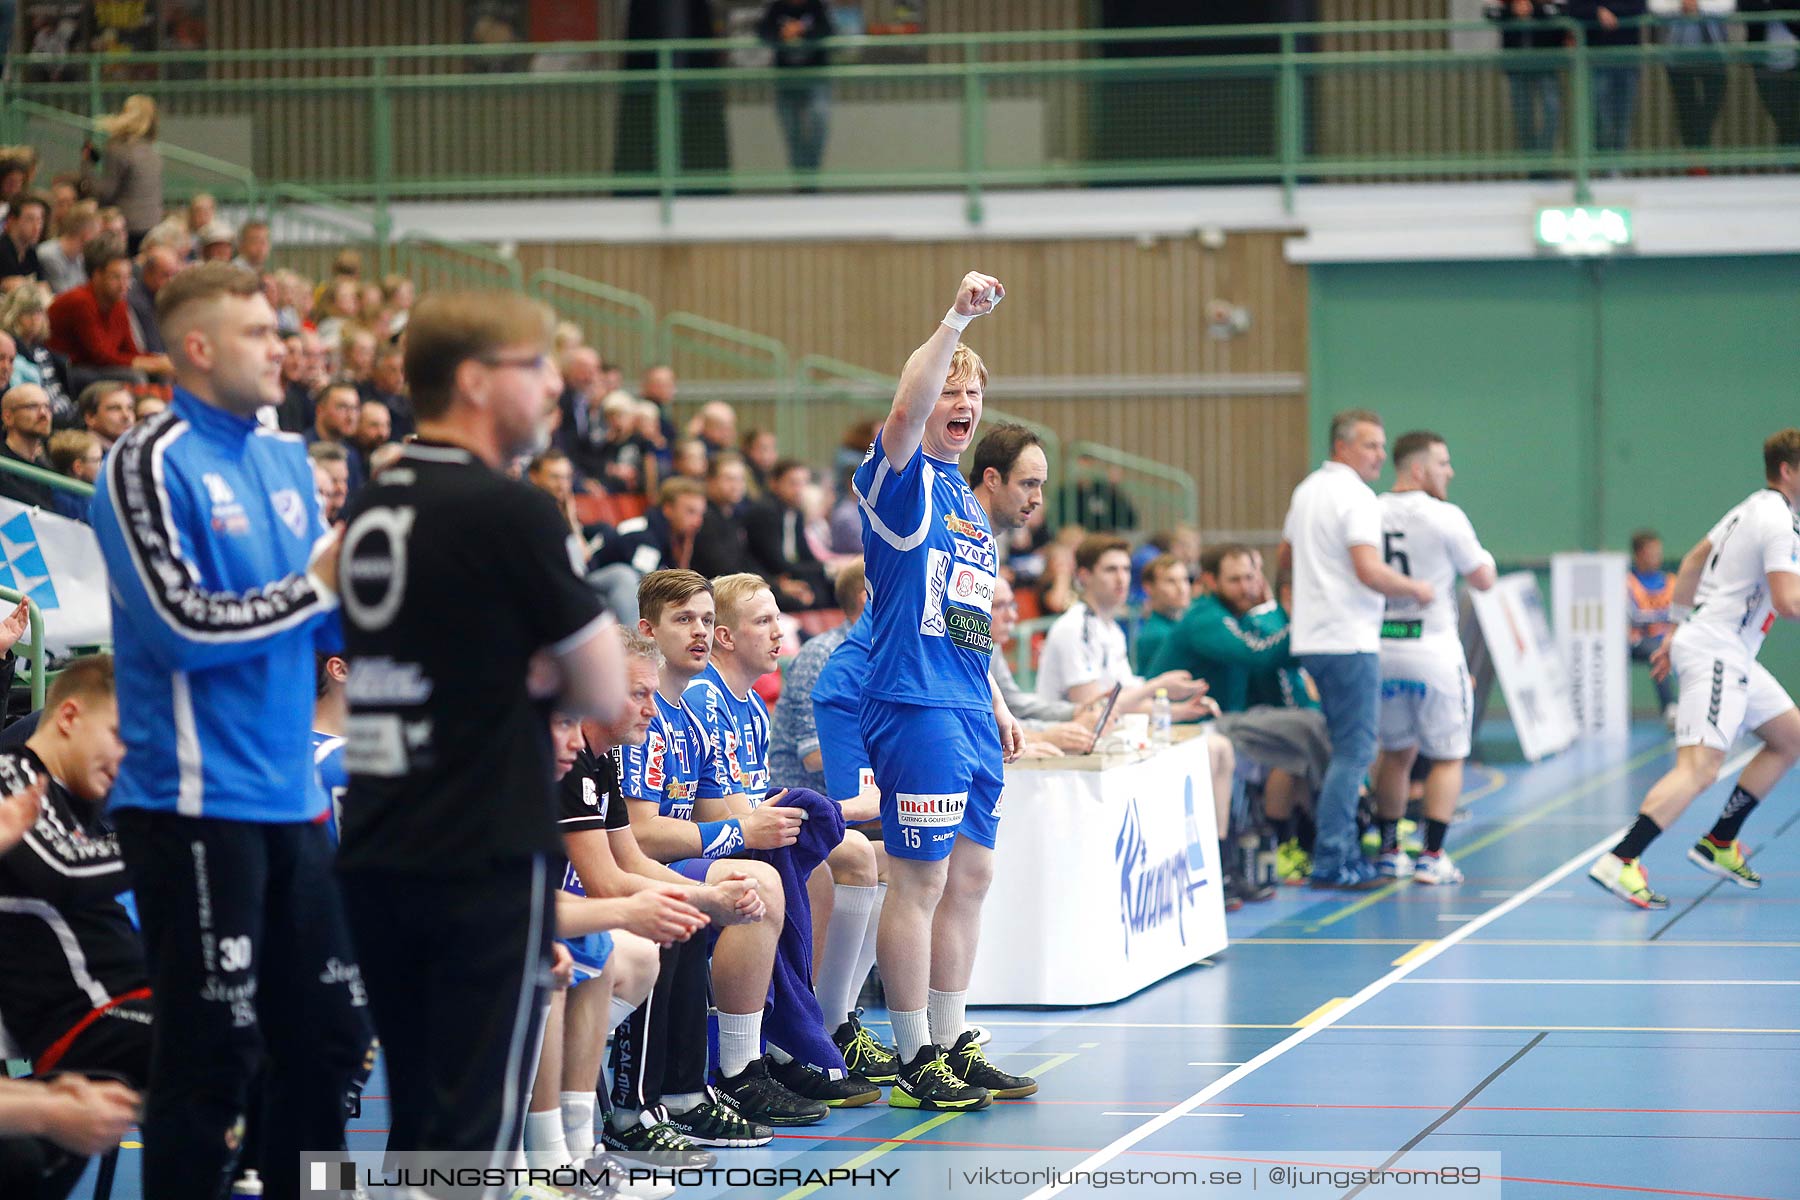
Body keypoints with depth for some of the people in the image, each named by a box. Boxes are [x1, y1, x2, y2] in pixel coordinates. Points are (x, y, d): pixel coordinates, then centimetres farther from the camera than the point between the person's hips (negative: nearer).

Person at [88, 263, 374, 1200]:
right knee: (212, 1055, -4)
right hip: (196, 801, -8)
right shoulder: (150, 467, -9)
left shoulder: (286, 461, 14)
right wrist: (317, 583, -13)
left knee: (330, 1035, 11)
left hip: (291, 800, 8)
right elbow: (181, 623, -17)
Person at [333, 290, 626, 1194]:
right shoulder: (510, 513, -12)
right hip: (485, 858, -7)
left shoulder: (370, 510, 10)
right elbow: (602, 694, -8)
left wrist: (522, 675, 5)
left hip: (375, 852, 7)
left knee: (418, 1120, 15)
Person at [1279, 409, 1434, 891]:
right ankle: (1331, 861, -11)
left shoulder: (1306, 490, 16)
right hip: (1349, 639, -10)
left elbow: (1284, 565, 27)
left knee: (1345, 747, 16)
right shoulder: (1356, 497, -13)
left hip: (1311, 638, 10)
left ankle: (1343, 851, 19)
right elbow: (1370, 571, -22)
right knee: (1355, 751, -8)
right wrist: (1415, 589, -7)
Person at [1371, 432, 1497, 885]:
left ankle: (1389, 852, 20)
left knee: (1396, 753, 19)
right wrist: (1482, 555, 15)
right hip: (1432, 650, -5)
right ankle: (1432, 856, 0)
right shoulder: (1445, 518, -12)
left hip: (1381, 649, 5)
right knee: (1449, 756, 7)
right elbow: (1483, 579, -4)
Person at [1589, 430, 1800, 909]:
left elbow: (1693, 560, 23)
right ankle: (1620, 862, -30)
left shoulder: (1752, 509, 16)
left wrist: (1678, 630, 26)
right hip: (1716, 656, -11)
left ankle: (1719, 844, 20)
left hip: (1732, 657, 11)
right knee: (1699, 769, -20)